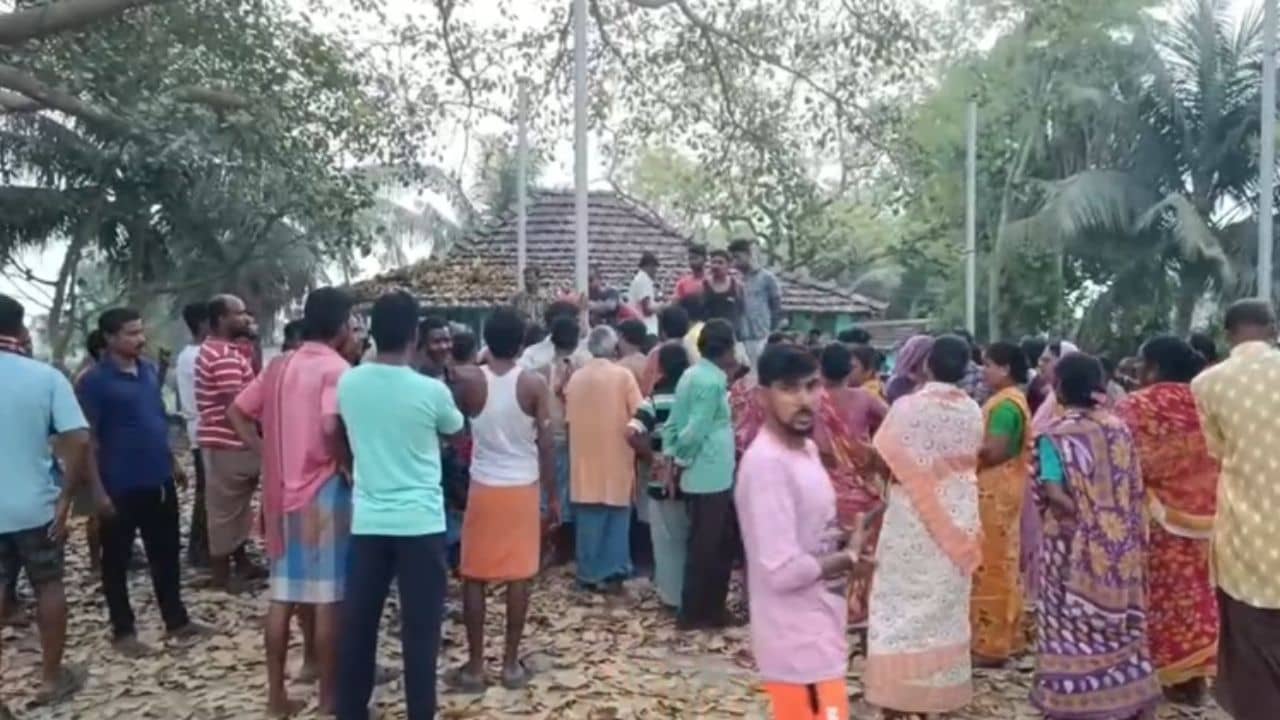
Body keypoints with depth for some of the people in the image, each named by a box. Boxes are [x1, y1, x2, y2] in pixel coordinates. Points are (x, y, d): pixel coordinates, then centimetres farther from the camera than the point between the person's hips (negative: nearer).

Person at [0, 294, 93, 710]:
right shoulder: (46, 376, -9)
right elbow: (78, 441, -16)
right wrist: (66, 498, -7)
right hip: (34, 506, -1)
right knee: (49, 586, 14)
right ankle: (53, 678, 25)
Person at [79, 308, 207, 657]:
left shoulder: (149, 370, 7)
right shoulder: (95, 381, -12)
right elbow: (88, 440, -14)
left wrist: (172, 463, 16)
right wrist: (97, 490, -17)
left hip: (159, 480, 6)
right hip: (120, 486, -6)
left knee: (166, 553, 15)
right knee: (117, 559, 9)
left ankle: (177, 620, 27)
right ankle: (123, 630, 21)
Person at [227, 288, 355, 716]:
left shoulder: (280, 366, 10)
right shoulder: (336, 368, -13)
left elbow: (237, 413, 12)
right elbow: (332, 425, -29)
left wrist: (267, 455, 10)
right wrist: (348, 464, -13)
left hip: (282, 491, 7)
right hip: (324, 491, -7)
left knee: (283, 594, 12)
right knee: (327, 596, 2)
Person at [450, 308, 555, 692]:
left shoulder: (468, 380, -7)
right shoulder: (535, 384, -9)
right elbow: (546, 445, -7)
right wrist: (552, 495, 2)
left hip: (483, 487, 0)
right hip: (523, 488, 0)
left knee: (474, 577, 10)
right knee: (518, 576, 8)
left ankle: (474, 666, 14)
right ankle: (511, 664, 15)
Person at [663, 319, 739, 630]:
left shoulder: (693, 374, 11)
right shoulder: (711, 382, -18)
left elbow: (674, 421, 11)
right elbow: (695, 429, -21)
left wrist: (671, 455, 8)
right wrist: (681, 460, -7)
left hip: (707, 475, 9)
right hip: (710, 477, -9)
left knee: (720, 544, 18)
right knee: (705, 548, 2)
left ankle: (711, 607, 27)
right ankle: (694, 614, 12)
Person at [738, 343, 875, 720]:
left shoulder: (806, 449, 7)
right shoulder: (766, 463, -23)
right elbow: (783, 570, -27)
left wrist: (846, 541, -1)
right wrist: (850, 557, -11)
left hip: (817, 630, 9)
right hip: (798, 640, -9)